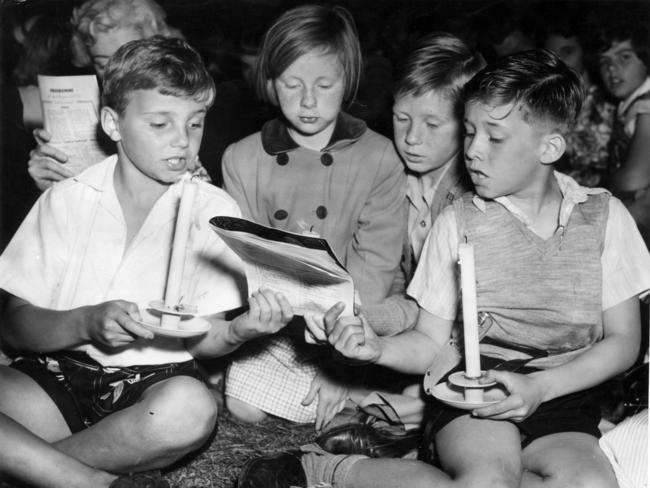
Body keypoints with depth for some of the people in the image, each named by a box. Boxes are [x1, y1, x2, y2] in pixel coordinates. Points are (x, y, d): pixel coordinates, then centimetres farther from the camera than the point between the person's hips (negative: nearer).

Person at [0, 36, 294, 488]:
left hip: (157, 378, 0)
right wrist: (86, 323, -21)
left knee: (193, 407, -34)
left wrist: (239, 331, -23)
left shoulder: (215, 211, 2)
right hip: (60, 369, 1)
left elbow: (204, 337, 0)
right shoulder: (66, 200, 3)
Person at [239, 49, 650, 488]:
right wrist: (377, 348, -17)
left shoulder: (605, 217, 3)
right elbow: (430, 344, 5)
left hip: (564, 393, 2)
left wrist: (540, 386, -10)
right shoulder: (458, 222, 3)